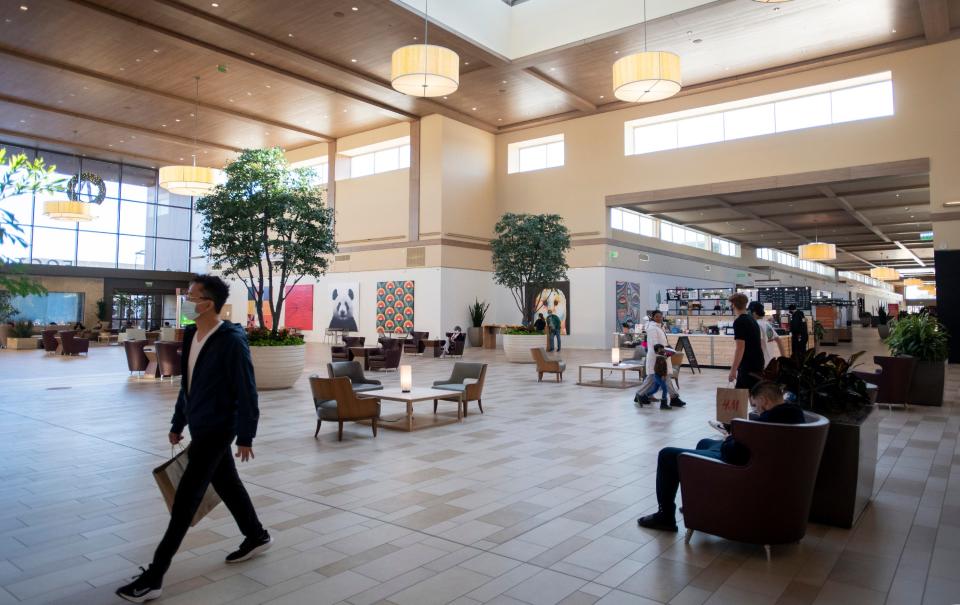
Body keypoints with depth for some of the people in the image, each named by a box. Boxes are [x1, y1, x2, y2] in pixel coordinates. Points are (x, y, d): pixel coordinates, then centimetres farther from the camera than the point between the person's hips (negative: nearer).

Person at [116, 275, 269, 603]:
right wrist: (178, 423, 20)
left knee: (186, 498, -4)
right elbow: (187, 384, 16)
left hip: (217, 429, -9)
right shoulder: (190, 335, 6)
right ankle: (256, 536, 39)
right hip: (200, 427, 9)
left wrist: (246, 437, -16)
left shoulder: (232, 341, -21)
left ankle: (154, 577, 6)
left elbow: (246, 392, -18)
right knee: (227, 483, 20)